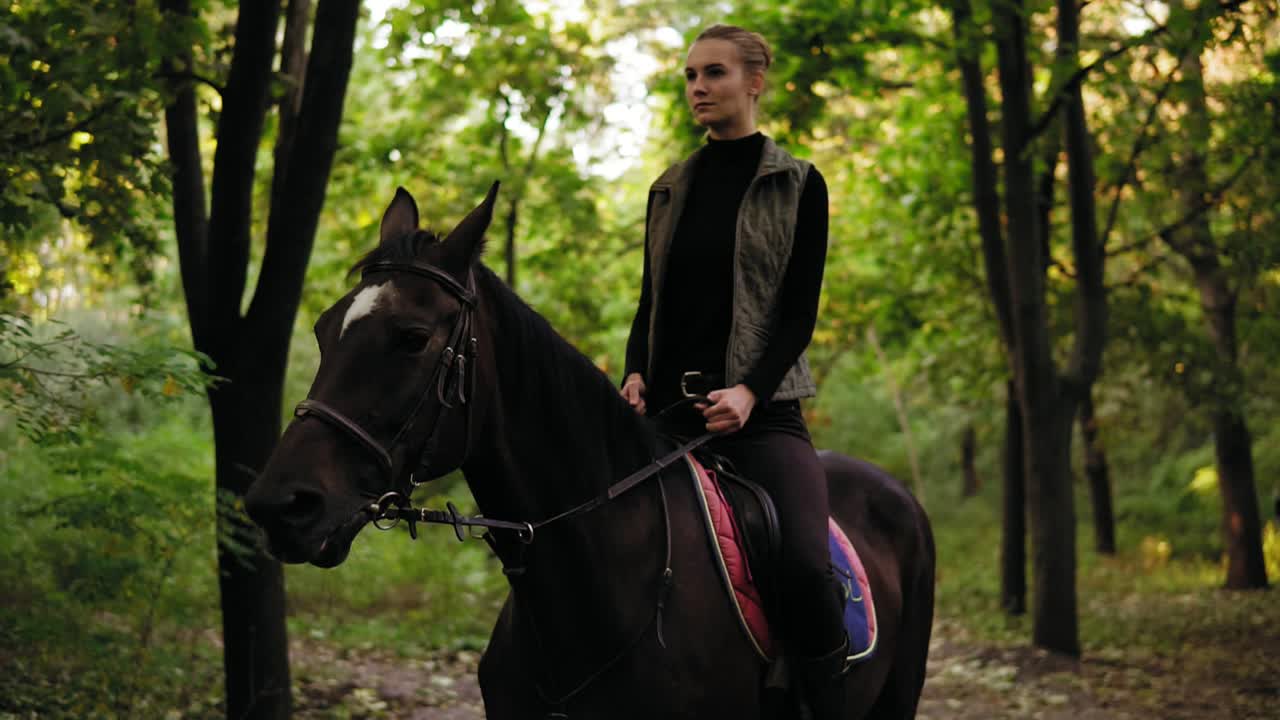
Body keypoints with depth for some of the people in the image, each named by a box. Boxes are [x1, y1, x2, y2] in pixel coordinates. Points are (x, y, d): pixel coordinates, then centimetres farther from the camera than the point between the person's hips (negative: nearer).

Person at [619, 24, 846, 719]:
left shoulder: (798, 185, 4)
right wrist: (635, 373, -4)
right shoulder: (669, 190, 17)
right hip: (666, 403, 5)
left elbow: (800, 309, -3)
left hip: (758, 406, -5)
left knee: (805, 564, -27)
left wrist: (749, 391, -18)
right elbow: (650, 300, 16)